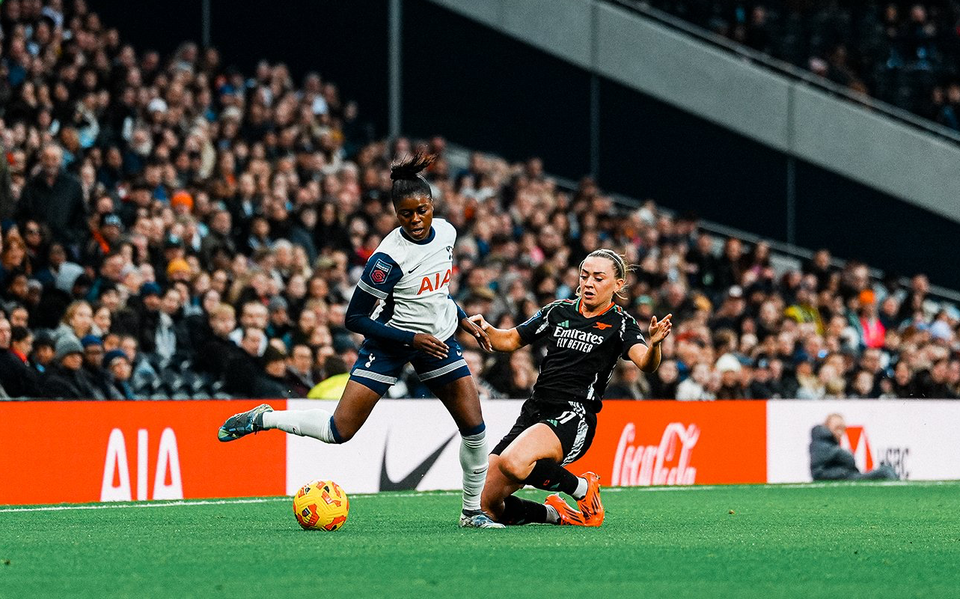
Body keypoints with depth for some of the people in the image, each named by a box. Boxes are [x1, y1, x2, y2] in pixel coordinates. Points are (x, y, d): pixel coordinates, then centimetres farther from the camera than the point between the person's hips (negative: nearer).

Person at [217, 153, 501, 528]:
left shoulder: (445, 232, -4)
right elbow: (355, 319, -19)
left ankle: (473, 512, 15)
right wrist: (411, 339, -23)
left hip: (438, 337, 6)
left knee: (474, 428, -2)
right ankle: (261, 419, 8)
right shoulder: (390, 257, -25)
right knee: (339, 431, -13)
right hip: (390, 341, -6)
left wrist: (464, 321, 14)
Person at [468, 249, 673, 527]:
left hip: (572, 418, -5)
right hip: (533, 411, 6)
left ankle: (583, 488, -8)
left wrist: (654, 344, -40)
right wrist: (486, 329, 1)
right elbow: (510, 341, 22)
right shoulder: (558, 311, 14)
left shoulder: (621, 324, 1)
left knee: (512, 463, -35)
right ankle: (554, 513, 20)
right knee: (485, 504, -6)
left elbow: (645, 363, -17)